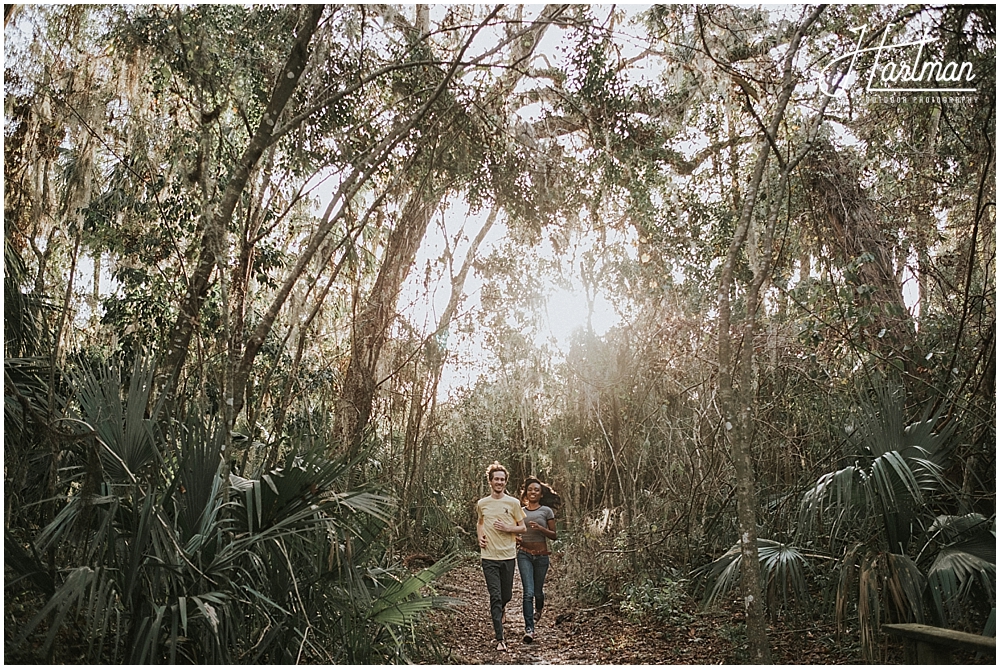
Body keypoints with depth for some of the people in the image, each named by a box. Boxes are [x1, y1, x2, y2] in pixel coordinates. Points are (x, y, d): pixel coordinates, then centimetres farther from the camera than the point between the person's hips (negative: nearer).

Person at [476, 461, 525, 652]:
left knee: (506, 596, 12)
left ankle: (498, 612, 47)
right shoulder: (482, 504, 3)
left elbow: (523, 528, 5)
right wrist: (480, 536, 3)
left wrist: (507, 528, -12)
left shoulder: (513, 503, -1)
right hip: (489, 557, -1)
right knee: (495, 597, -6)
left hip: (508, 555, 1)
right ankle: (500, 639, -1)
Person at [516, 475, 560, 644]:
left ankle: (538, 608, 48)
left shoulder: (547, 511, -2)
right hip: (524, 554, 0)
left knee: (538, 590, 14)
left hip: (541, 554, 0)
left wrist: (540, 528, -17)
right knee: (528, 592, -11)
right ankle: (529, 629, -7)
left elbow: (553, 535, 0)